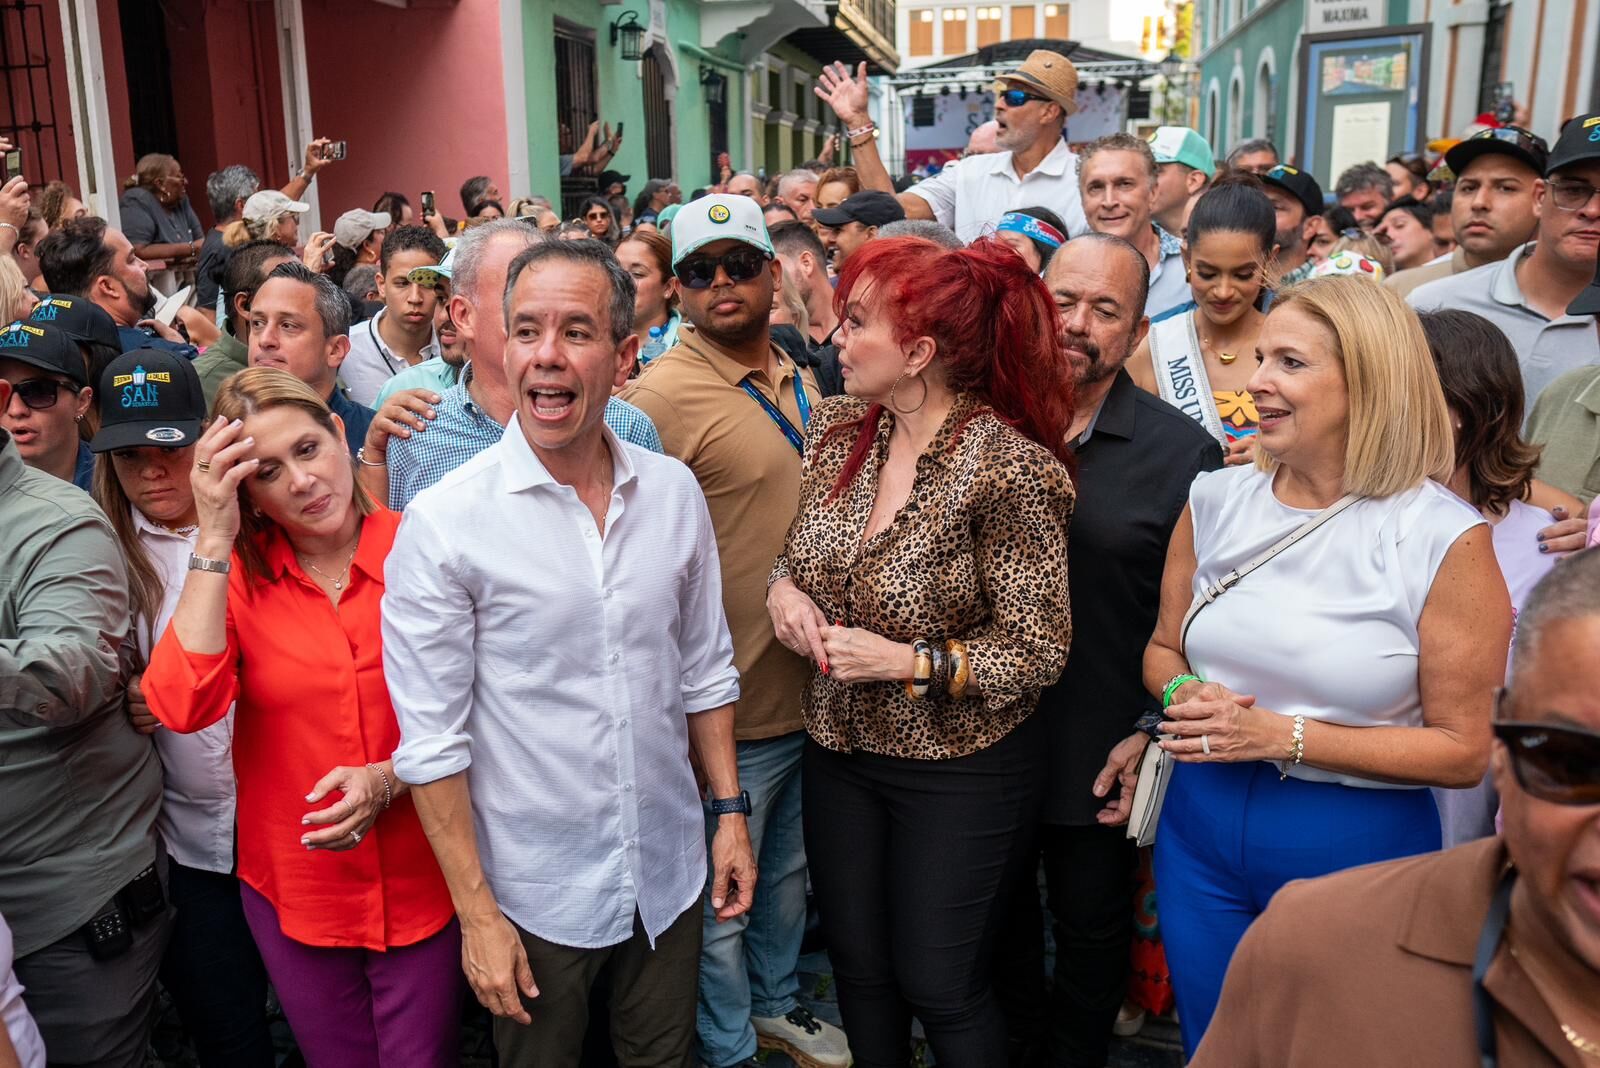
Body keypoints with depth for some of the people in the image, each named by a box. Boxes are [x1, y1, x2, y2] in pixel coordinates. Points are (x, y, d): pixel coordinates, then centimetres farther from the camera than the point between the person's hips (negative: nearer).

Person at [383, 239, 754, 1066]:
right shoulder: (443, 523, -17)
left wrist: (729, 810, 7)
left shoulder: (673, 492, -4)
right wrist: (477, 914, -11)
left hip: (670, 870, 4)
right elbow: (433, 740, -13)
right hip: (535, 894, -3)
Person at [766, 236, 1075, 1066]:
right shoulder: (838, 427, -2)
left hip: (958, 772, -6)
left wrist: (909, 662, -24)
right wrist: (784, 585, -9)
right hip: (839, 749, 6)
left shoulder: (1010, 468, -21)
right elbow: (801, 550, 13)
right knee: (857, 967, 20)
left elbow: (1039, 652, -16)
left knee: (940, 988, 10)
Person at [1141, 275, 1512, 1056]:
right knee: (1209, 1046, 21)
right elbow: (1163, 650, 10)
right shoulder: (1216, 500, -3)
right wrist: (1186, 698, -13)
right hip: (1202, 824, 4)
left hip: (1359, 847, -3)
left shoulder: (1445, 538, -15)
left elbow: (1462, 750, -11)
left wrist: (1285, 736, -20)